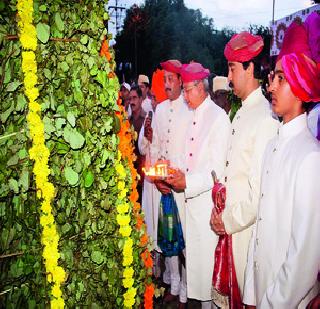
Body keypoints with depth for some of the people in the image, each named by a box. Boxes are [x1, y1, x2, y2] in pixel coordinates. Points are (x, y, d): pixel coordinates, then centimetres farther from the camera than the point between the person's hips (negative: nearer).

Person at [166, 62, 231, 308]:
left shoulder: (218, 117, -13)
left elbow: (218, 170, -17)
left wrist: (188, 181, -20)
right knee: (193, 253, 17)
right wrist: (178, 176, 1)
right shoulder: (193, 115, 11)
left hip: (207, 200, -7)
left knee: (207, 255, 5)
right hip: (191, 198, 7)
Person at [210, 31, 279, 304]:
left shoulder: (266, 117, -21)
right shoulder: (241, 112, 9)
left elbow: (260, 190, -24)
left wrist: (230, 221, -14)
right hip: (228, 223, 8)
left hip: (247, 228, -8)